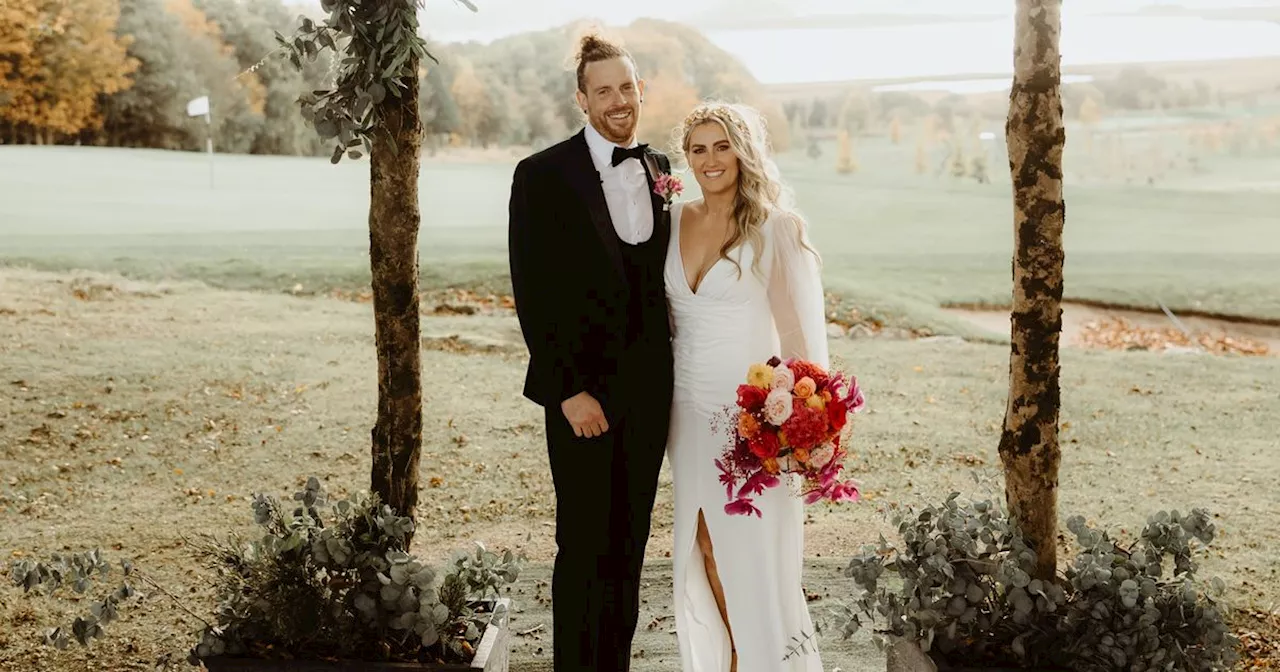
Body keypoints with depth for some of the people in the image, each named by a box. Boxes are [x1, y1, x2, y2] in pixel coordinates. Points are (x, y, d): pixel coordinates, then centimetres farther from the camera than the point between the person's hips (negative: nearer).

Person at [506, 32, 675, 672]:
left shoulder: (662, 170, 10)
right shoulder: (543, 175, -6)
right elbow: (533, 294, -9)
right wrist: (569, 391, -14)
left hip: (649, 389, 5)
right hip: (583, 389, -4)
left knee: (629, 547, 11)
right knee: (585, 547, 1)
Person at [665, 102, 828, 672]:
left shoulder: (775, 227, -9)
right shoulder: (676, 220, 7)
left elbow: (801, 326, -8)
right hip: (689, 410, 6)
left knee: (754, 557, -2)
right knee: (703, 550, 12)